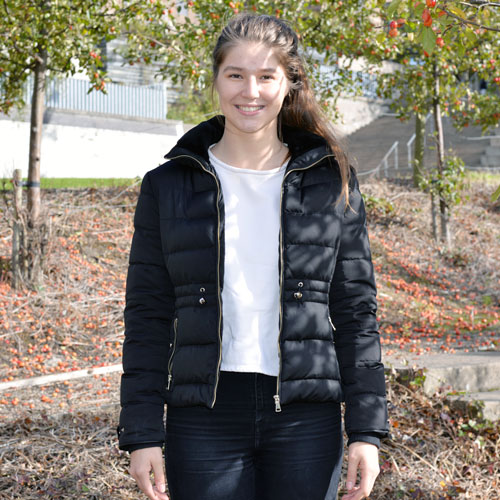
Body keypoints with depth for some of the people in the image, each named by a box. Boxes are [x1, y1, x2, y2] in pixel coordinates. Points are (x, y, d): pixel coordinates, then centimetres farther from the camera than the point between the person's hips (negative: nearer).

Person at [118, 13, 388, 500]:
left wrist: (367, 431, 0)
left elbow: (356, 312, 5)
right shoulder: (168, 186, 4)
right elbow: (147, 317, 4)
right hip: (205, 422, 0)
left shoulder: (331, 183, 4)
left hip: (305, 420, 0)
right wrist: (142, 434, -1)